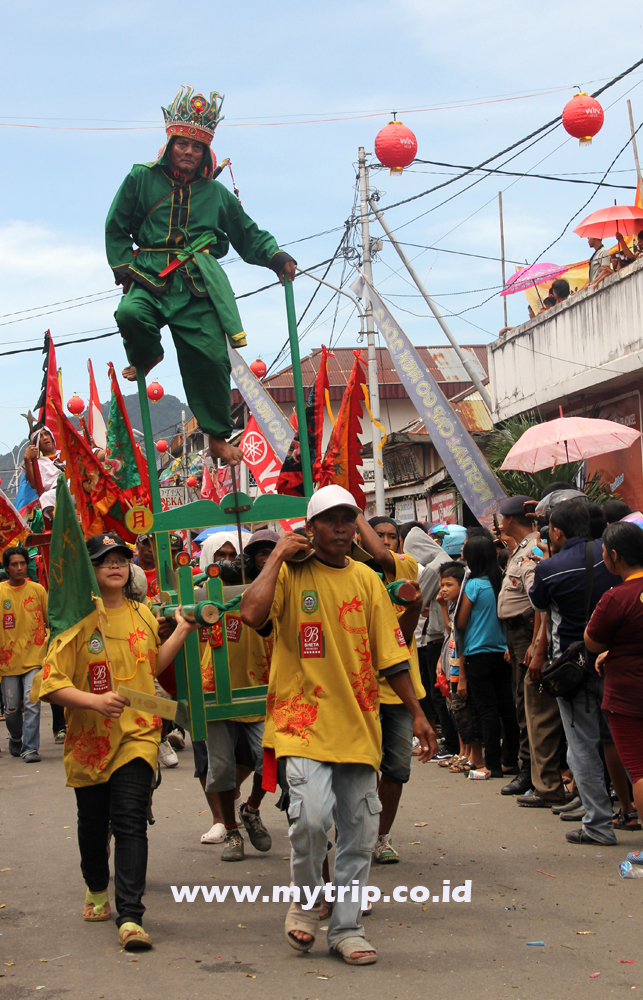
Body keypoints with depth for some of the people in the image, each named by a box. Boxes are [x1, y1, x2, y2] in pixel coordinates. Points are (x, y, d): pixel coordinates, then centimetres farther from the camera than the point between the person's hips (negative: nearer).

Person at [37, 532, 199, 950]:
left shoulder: (142, 615, 6)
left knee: (130, 820, -12)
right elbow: (51, 683, -11)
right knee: (93, 822, 14)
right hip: (90, 738, -1)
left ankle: (130, 916, -13)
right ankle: (97, 890, 41)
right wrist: (93, 700, -26)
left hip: (138, 733, 1)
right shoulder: (78, 619, -7)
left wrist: (182, 632, 13)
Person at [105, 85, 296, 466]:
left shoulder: (216, 192, 16)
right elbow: (117, 228, 15)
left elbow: (248, 234, 23)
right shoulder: (141, 179, 10)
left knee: (210, 357, -9)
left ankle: (218, 437, 9)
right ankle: (147, 356, 6)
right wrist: (123, 267, 2)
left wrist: (275, 256, 7)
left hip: (199, 283, 1)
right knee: (131, 313, -33)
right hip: (152, 277, -1)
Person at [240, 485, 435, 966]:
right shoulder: (290, 573, -1)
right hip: (304, 718, -4)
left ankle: (347, 927, 22)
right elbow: (252, 613, -21)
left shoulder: (366, 579, 10)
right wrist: (279, 556, -12)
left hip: (358, 723, 4)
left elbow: (391, 654, 12)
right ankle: (305, 899, 8)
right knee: (312, 815, -20)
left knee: (360, 830, 7)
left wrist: (418, 713, 10)